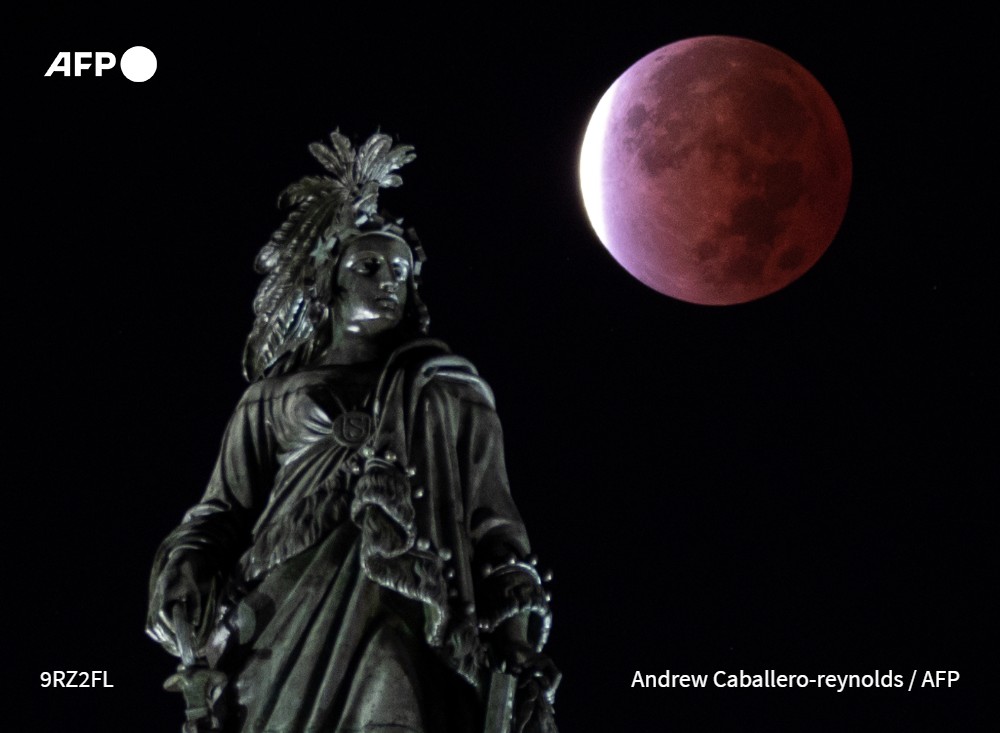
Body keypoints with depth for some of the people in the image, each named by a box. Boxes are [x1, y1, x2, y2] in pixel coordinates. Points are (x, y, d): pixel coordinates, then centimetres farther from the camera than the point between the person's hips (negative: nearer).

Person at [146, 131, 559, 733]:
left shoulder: (447, 390, 16)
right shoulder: (274, 397, 18)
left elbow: (493, 525, 11)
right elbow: (225, 509, 14)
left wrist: (523, 662, 2)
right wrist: (185, 574, -9)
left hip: (408, 628, -1)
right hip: (289, 627, 1)